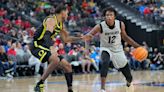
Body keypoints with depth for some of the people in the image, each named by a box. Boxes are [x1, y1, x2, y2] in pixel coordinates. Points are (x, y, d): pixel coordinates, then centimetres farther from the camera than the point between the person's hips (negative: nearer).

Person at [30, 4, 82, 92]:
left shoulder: (61, 24, 14)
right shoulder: (51, 20, -15)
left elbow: (65, 39, 26)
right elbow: (47, 35, -32)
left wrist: (80, 38, 21)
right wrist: (52, 48, -48)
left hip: (46, 47, 10)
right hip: (37, 46, -10)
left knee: (67, 66, 6)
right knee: (56, 60, -33)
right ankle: (39, 85, -27)